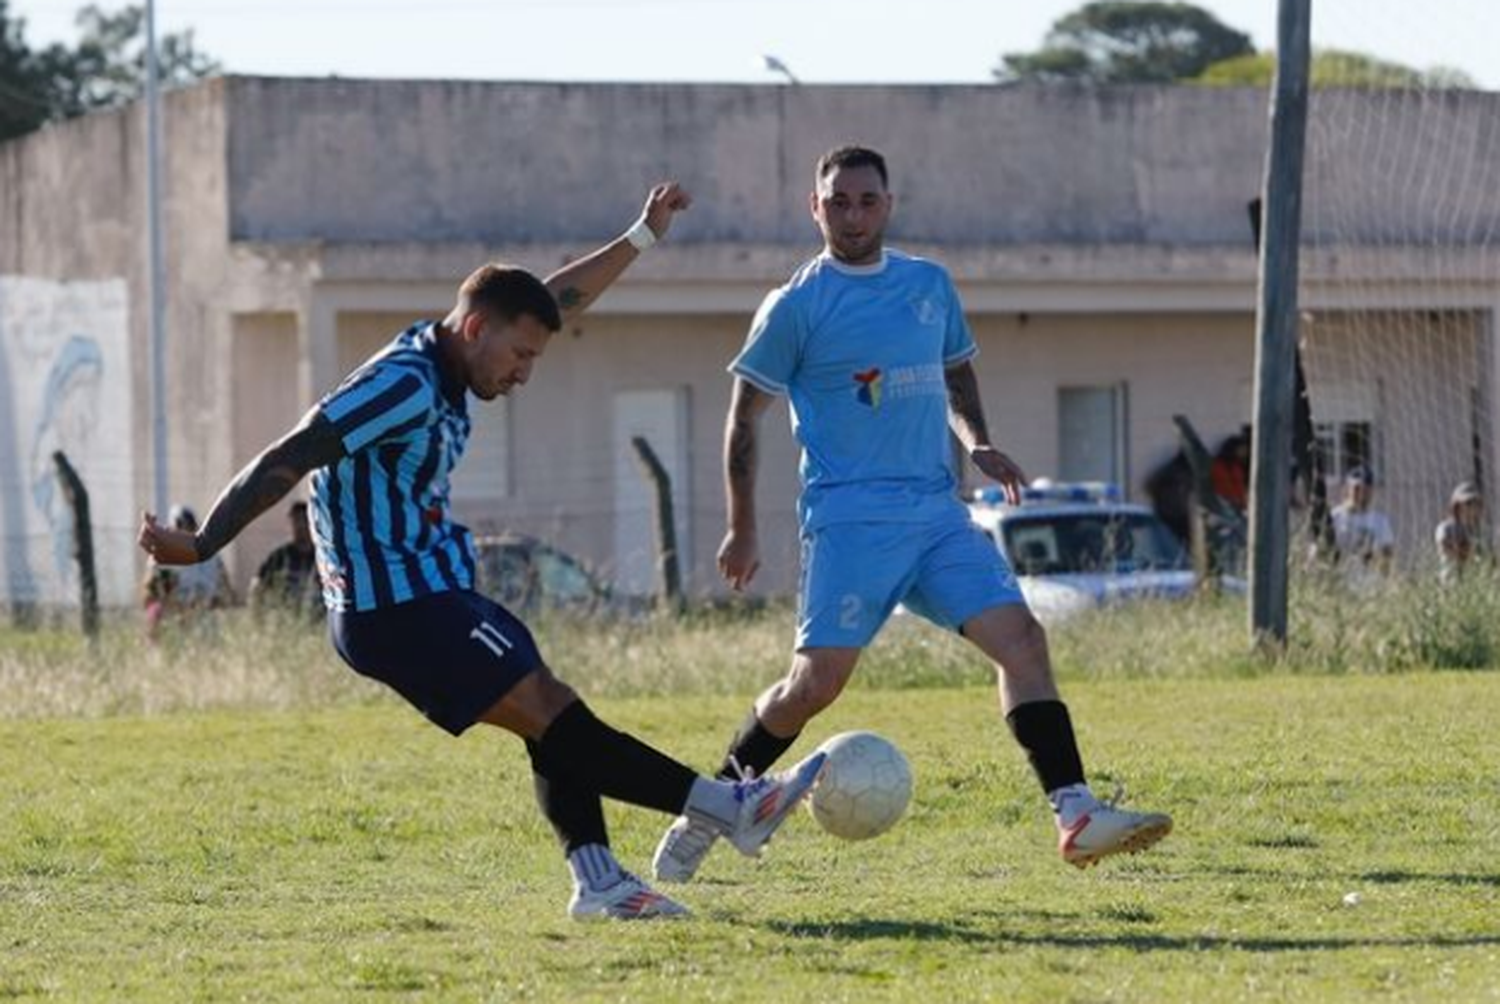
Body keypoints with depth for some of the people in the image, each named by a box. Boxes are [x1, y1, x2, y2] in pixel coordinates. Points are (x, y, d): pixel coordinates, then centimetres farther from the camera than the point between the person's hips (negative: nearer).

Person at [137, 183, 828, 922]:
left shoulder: (449, 364, 11)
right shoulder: (404, 385, -19)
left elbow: (556, 301, 25)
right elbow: (289, 460, -22)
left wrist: (642, 237, 29)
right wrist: (200, 548, -23)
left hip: (426, 595, 11)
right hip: (394, 607, -11)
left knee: (551, 718, 4)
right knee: (549, 712, -11)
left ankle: (598, 881, 0)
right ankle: (727, 808, -14)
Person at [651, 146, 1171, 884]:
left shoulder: (930, 285, 14)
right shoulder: (797, 306, -1)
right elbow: (745, 416, 4)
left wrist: (976, 441, 10)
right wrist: (742, 533, 2)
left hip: (938, 513, 5)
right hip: (848, 520, -5)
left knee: (1020, 637, -11)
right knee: (817, 681, -11)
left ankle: (1075, 813, -15)